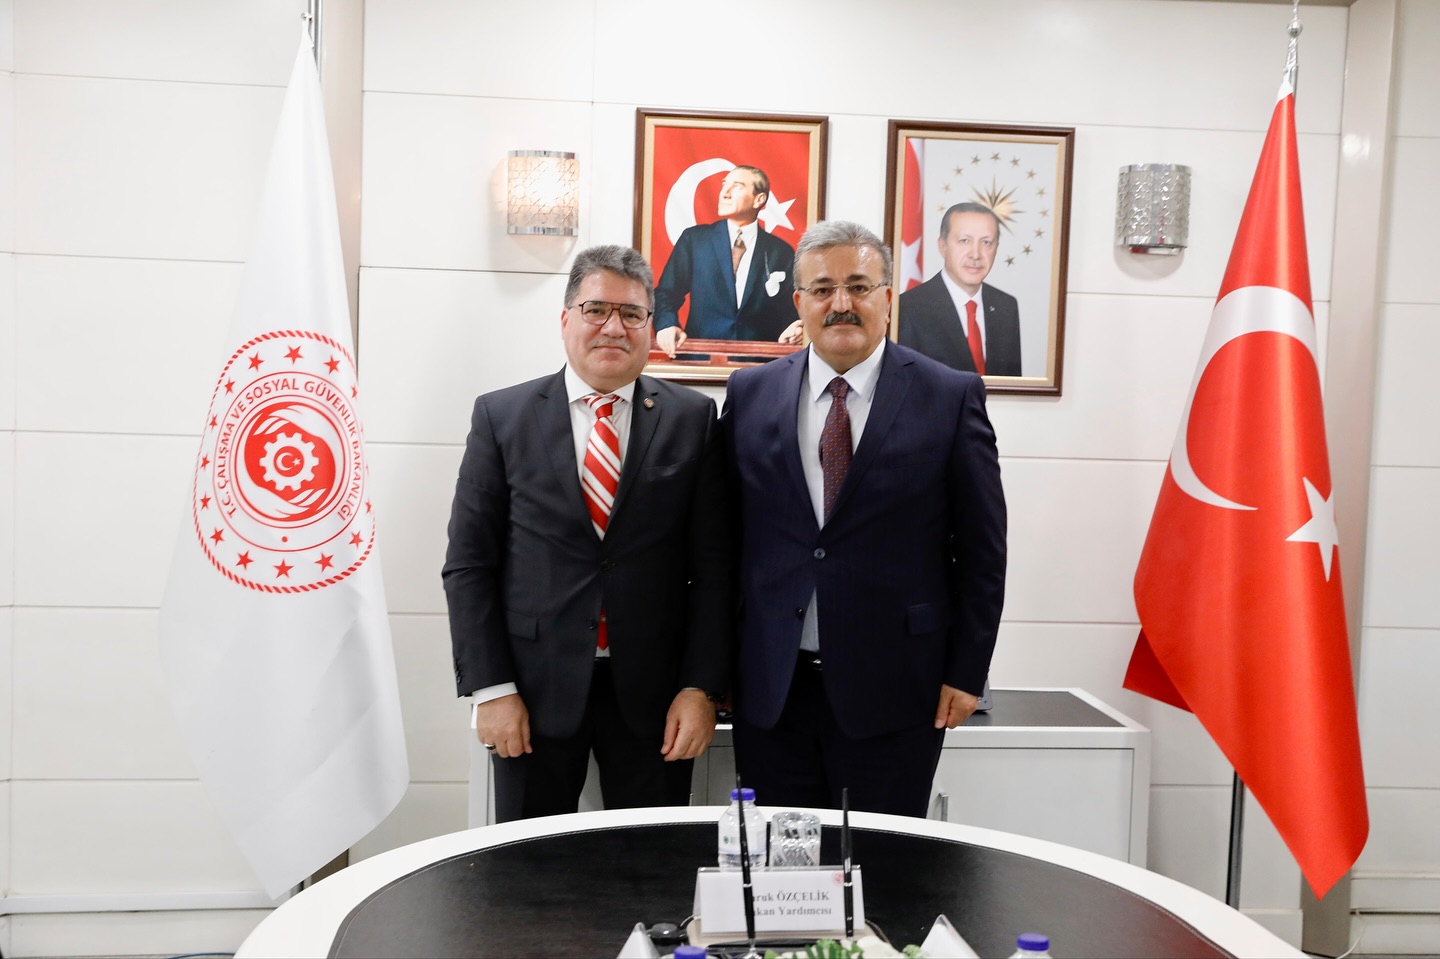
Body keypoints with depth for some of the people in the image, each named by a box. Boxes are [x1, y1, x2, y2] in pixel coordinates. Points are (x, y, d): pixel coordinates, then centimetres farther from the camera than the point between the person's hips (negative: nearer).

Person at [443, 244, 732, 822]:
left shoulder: (692, 418, 2)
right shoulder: (501, 416, 2)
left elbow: (712, 564, 0)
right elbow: (468, 564, 0)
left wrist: (701, 687, -6)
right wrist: (490, 688, -6)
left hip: (652, 693, 0)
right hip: (535, 690, 0)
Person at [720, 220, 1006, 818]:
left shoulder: (951, 398, -2)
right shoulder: (750, 394, 5)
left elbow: (982, 549, 0)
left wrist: (966, 673, -2)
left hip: (892, 693, -2)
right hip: (769, 690, 2)